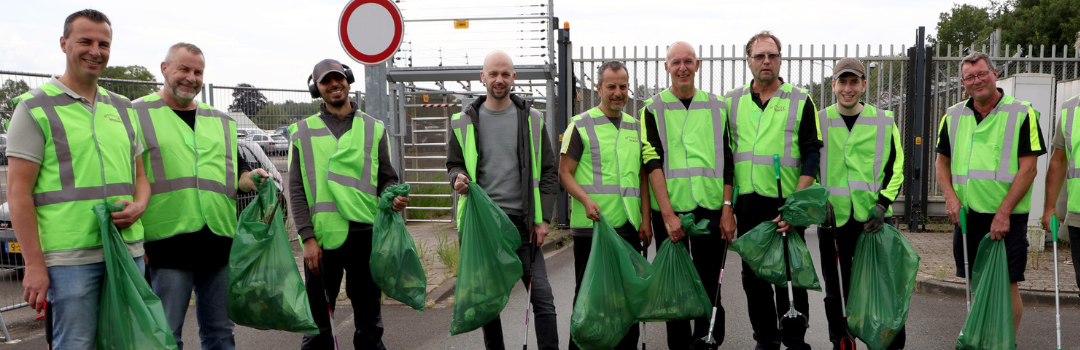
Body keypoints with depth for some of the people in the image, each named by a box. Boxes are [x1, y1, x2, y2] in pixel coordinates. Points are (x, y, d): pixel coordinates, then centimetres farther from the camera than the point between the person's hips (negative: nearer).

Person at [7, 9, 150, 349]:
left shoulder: (123, 108, 16)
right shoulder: (35, 107, -1)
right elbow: (19, 191, -6)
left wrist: (138, 206, -3)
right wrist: (34, 265, -11)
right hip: (70, 258, -5)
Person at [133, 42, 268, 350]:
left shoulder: (221, 121, 19)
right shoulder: (137, 115, 5)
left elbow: (234, 170, 25)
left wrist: (248, 178, 1)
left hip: (219, 242, 4)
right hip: (167, 243, -4)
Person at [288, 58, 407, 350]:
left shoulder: (373, 128, 10)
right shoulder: (304, 132, 7)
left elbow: (386, 178, 12)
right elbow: (296, 189, 2)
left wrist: (394, 197, -11)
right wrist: (307, 237, -7)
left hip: (365, 235, 1)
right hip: (322, 238, -1)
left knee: (369, 316, 10)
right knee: (318, 321, 7)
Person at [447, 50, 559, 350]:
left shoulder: (532, 119, 6)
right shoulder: (464, 121, 7)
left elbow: (549, 172, 6)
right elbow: (454, 163, 16)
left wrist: (543, 218, -3)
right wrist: (458, 177, -9)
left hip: (522, 221, -1)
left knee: (542, 296, -5)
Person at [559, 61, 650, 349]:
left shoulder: (636, 127, 15)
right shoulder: (581, 125, 0)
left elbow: (642, 176, 16)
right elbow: (565, 173, -3)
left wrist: (646, 219, 7)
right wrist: (586, 200, -20)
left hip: (629, 227, 5)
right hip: (590, 226, -4)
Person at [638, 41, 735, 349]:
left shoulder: (717, 107, 11)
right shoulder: (653, 109, 3)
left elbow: (727, 162, 9)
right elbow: (652, 162, -5)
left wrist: (728, 208, 0)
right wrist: (667, 213, -14)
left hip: (711, 208, 2)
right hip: (669, 210, -2)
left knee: (709, 284, 6)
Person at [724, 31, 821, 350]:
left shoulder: (800, 101, 1)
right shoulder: (732, 102, 9)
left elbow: (811, 156, -5)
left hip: (786, 204, -3)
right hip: (747, 203, 3)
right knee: (753, 276, 10)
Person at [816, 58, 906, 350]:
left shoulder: (883, 121, 6)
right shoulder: (819, 121, 6)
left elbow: (896, 167, 6)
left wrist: (883, 203, -8)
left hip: (874, 218, -1)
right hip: (833, 217, 1)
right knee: (837, 290, 9)